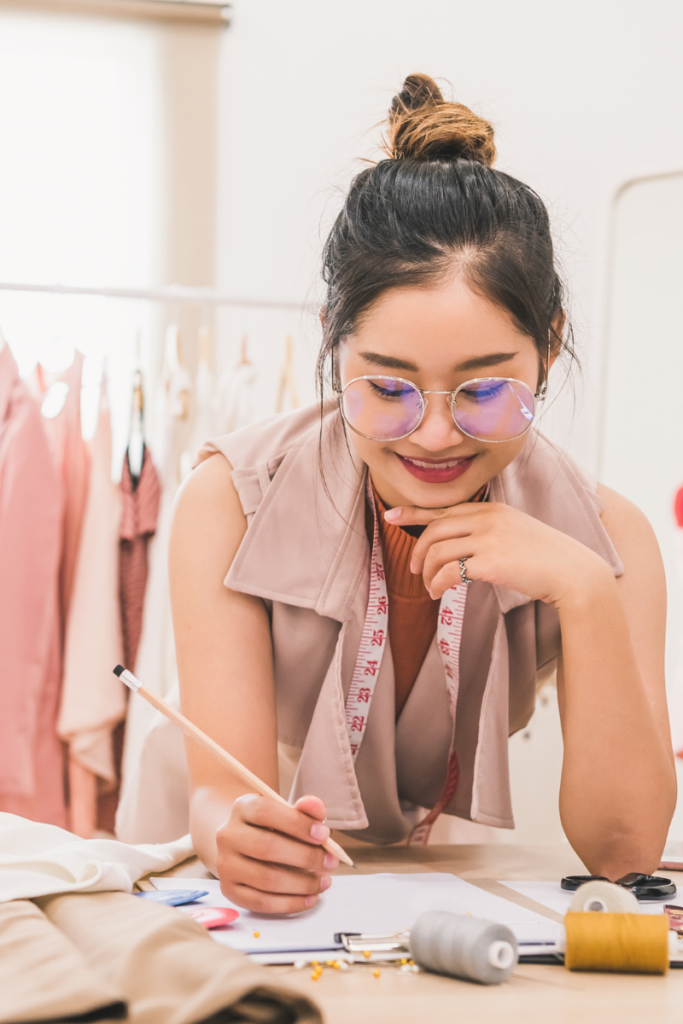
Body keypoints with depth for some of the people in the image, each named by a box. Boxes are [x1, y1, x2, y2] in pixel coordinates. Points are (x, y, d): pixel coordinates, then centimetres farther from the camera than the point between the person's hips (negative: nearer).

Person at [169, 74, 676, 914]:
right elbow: (222, 791, -21)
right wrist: (238, 835, -44)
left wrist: (586, 592, -28)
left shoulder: (604, 534, -13)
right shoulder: (231, 504, -17)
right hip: (286, 907, 0)